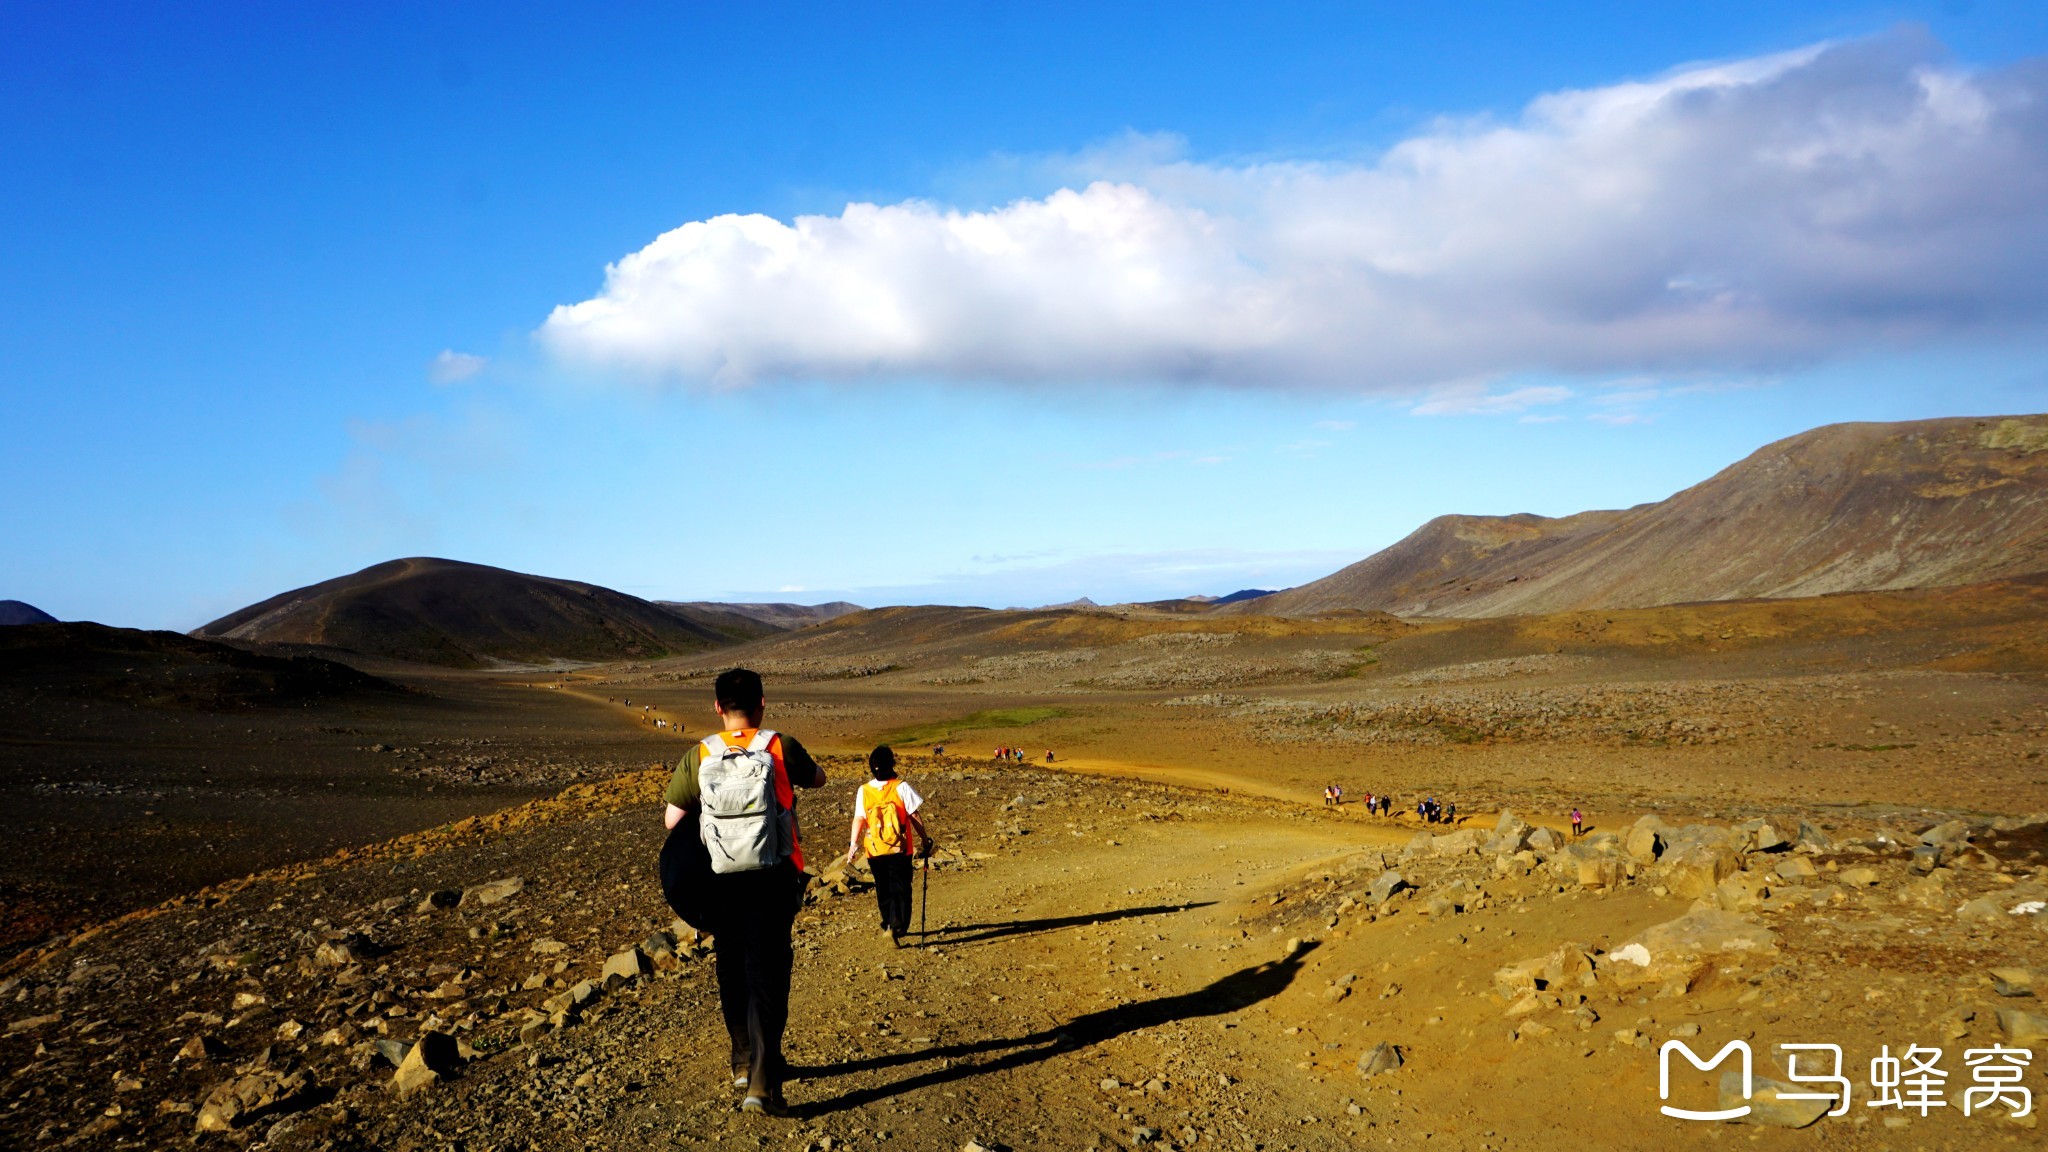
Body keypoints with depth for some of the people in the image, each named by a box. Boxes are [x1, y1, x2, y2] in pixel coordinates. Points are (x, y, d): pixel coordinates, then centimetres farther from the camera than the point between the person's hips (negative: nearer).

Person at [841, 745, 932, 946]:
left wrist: (853, 844, -4)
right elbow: (914, 816, -6)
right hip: (899, 849, -2)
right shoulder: (901, 787, -7)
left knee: (883, 889, 17)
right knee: (900, 889, 0)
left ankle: (889, 924, 27)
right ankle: (896, 926, -16)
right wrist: (925, 839, 2)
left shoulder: (863, 791, -2)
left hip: (874, 851, 2)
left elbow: (859, 819, -8)